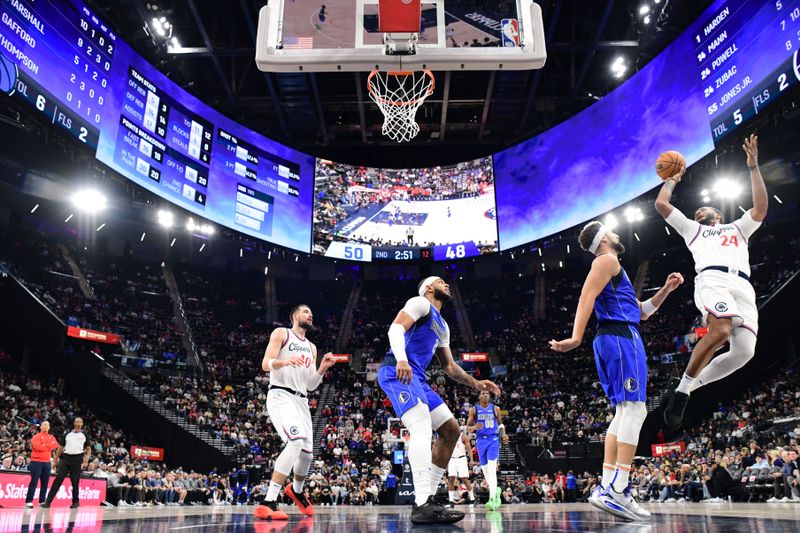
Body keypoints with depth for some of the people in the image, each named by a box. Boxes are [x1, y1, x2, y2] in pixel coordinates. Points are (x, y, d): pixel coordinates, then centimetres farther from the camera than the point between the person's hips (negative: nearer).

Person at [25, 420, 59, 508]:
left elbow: (55, 445, -2)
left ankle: (42, 501, 10)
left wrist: (44, 445, -11)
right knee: (34, 482, -7)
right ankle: (29, 501, -4)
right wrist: (49, 447, -5)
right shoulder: (36, 436, 1)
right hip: (36, 462, -5)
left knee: (45, 482, 4)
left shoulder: (51, 437, 16)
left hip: (47, 462, 5)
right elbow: (37, 446, -15)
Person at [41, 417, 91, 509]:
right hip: (66, 458, 2)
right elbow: (61, 447, 16)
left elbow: (88, 449, 7)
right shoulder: (67, 434, 13)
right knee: (58, 479, -7)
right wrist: (56, 460, 10)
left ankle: (76, 502, 14)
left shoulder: (84, 435, 8)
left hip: (77, 459, -2)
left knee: (75, 482, 2)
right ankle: (48, 502, -7)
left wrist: (86, 460, -7)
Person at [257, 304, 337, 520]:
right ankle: (269, 503, -26)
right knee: (296, 442, -28)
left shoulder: (312, 347, 21)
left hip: (301, 400, 7)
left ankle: (296, 491, 41)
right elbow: (265, 364, -9)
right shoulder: (281, 333, 2)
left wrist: (323, 368, -1)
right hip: (281, 396, -7)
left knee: (306, 451, 10)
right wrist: (285, 361, -29)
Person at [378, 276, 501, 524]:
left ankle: (428, 498, 7)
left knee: (451, 430, 6)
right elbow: (396, 327, -16)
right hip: (397, 371, -10)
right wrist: (401, 359, -33)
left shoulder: (443, 326, 28)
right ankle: (422, 505, -31)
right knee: (422, 427, -26)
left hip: (416, 377, 10)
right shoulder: (420, 302, 1)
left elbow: (449, 366, 33)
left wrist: (475, 383, 22)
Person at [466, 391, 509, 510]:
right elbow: (468, 427, 3)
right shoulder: (473, 410, 3)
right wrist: (474, 427, -19)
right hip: (480, 440, 2)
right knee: (484, 469, 8)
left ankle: (492, 499, -22)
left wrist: (503, 434, -2)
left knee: (491, 468, -17)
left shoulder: (496, 409, 5)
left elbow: (500, 424, 16)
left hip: (493, 439, -2)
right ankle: (495, 491, 33)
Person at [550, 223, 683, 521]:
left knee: (623, 412, 6)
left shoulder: (613, 270, 30)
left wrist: (666, 290, 20)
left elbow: (642, 312, 32)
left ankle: (606, 488, 1)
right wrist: (576, 338, -28)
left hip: (610, 340, 10)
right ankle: (617, 491, -21)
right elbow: (586, 298, -17)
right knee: (635, 409, -15)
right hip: (622, 338, -10)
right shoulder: (607, 260, -1)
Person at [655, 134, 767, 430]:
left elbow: (760, 208, 20)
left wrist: (753, 167, 20)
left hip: (743, 287, 3)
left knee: (744, 351, -17)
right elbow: (661, 204, 24)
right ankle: (681, 388, -21)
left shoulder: (738, 228, 39)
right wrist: (672, 179, 40)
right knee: (721, 331, -32)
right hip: (712, 279, -3)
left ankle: (691, 385, -1)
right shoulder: (693, 229, 32)